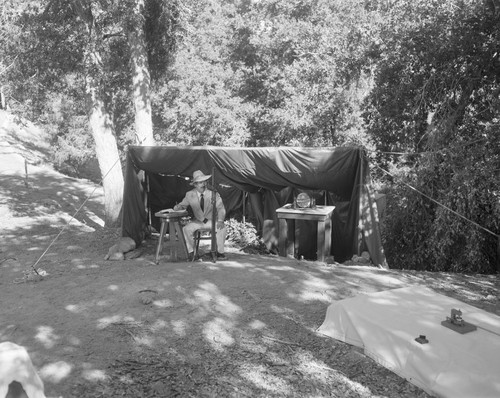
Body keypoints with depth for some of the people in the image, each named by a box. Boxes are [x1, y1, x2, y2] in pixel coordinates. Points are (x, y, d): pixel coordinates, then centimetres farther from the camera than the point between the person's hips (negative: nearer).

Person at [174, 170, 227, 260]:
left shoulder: (213, 193, -9)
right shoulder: (190, 194, -4)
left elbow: (221, 208, -11)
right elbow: (183, 205, 6)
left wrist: (220, 220, -28)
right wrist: (177, 207, -20)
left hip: (211, 220, -1)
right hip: (197, 221, 1)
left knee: (221, 228, -29)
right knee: (186, 229, -25)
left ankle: (220, 251, -9)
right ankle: (191, 252, -6)